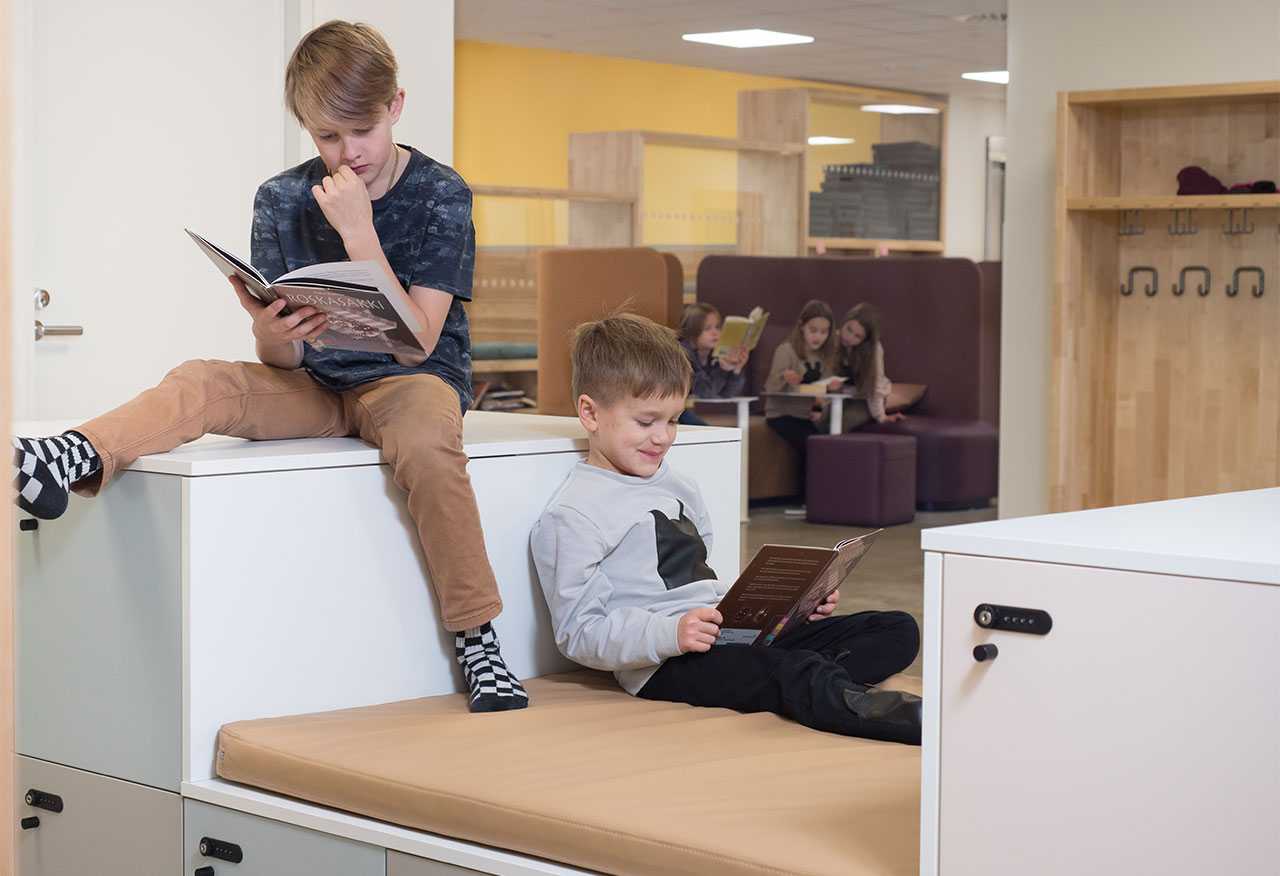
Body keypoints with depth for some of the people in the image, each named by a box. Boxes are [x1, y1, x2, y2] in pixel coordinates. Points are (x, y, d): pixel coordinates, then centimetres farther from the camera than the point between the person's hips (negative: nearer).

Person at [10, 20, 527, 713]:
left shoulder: (440, 196, -9)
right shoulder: (282, 200, 1)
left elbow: (415, 344, -18)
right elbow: (281, 360, 0)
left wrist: (358, 231, -22)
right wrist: (274, 337, -26)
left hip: (409, 377, -4)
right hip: (314, 383, 4)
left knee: (424, 442, -37)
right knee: (202, 384, -21)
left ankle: (477, 640, -29)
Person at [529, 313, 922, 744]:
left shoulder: (679, 487, 22)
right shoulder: (570, 515, -5)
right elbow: (578, 633, -10)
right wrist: (670, 634, -25)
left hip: (741, 635, 9)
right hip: (663, 667, -9)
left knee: (898, 630, -4)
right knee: (786, 671, -36)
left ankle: (817, 686, -32)